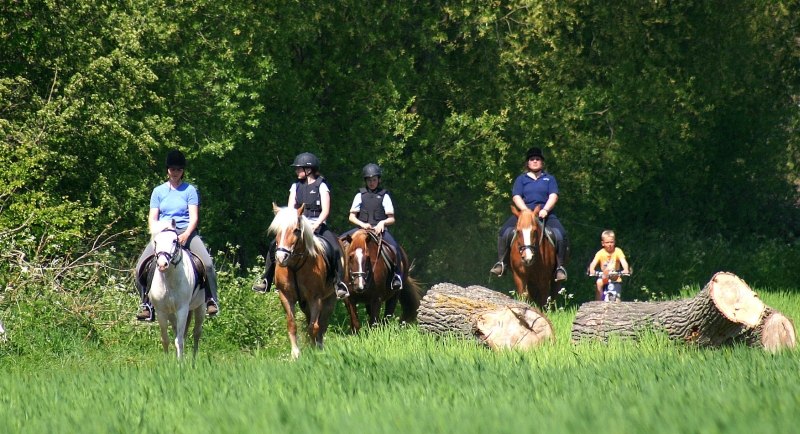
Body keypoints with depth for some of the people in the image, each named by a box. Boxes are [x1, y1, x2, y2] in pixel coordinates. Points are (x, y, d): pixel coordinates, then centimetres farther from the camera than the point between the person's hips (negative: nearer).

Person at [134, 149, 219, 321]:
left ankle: (211, 300, -16)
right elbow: (152, 218, 9)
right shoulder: (158, 191, 13)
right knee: (141, 266, -19)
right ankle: (146, 304, -10)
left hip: (186, 232, -2)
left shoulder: (190, 190, 8)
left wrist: (186, 234, -19)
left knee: (207, 263, -26)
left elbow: (194, 216, -1)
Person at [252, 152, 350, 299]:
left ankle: (340, 284, -28)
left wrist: (315, 226, -22)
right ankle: (266, 281, -8)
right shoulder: (296, 187, 13)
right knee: (274, 245, -14)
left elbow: (325, 211, -8)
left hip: (318, 225, -4)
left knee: (336, 249, -29)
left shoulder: (321, 186, 0)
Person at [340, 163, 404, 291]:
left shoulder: (384, 196, 7)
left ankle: (397, 275, -24)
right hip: (362, 228, 2)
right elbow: (351, 216, 10)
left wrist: (382, 223, -15)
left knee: (394, 247, -31)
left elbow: (391, 219, 6)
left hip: (380, 229, -2)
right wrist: (362, 224, -9)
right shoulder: (360, 195, 12)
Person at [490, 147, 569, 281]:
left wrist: (545, 210, -16)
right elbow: (516, 197, 3)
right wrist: (525, 210, -15)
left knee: (560, 234, -27)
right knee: (505, 232, -25)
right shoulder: (521, 179, 16)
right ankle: (501, 263, -18)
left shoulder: (549, 179, 17)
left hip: (545, 215, 0)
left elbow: (553, 196, 3)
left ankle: (560, 267, -23)